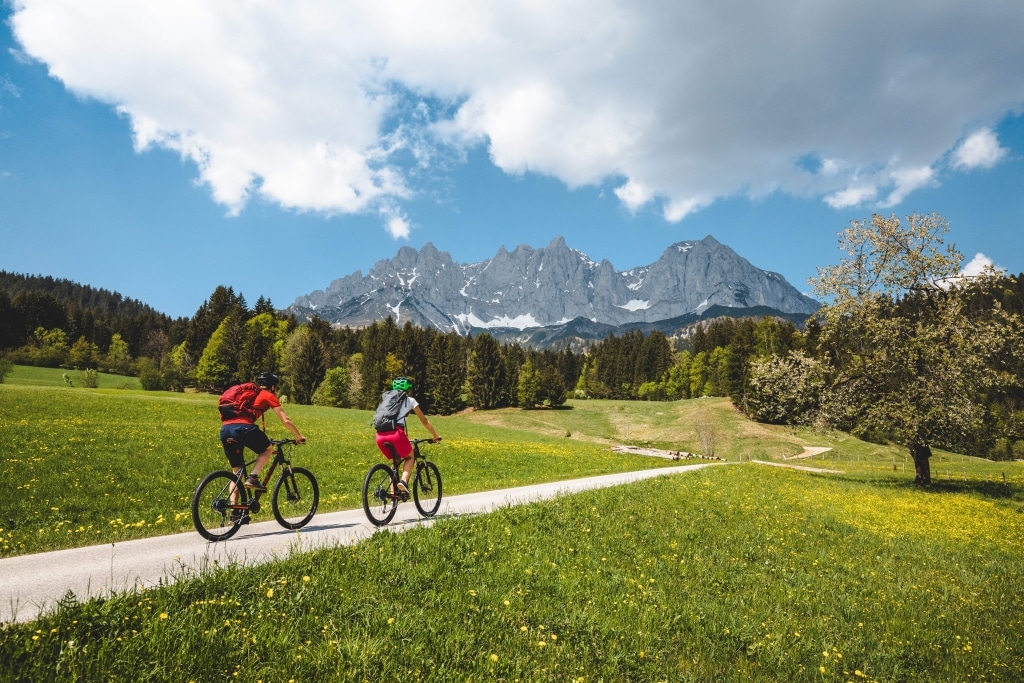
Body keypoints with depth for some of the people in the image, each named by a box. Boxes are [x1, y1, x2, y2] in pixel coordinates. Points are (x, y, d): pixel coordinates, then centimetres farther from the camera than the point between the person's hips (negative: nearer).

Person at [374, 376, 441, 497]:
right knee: (409, 457, 21)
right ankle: (403, 482, -4)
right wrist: (436, 436, 35)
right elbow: (424, 421, 23)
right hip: (396, 433, -4)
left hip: (380, 436, 4)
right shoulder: (410, 400, 18)